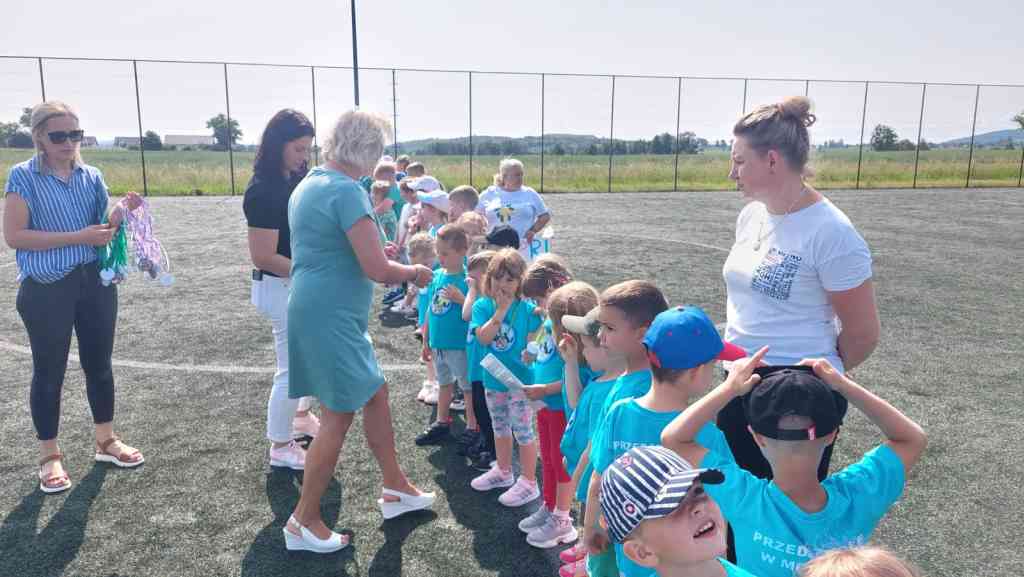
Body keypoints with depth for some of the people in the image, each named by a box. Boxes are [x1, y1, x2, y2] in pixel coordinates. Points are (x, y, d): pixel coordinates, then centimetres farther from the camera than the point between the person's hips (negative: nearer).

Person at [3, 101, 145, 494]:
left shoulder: (92, 176, 5)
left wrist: (121, 210, -12)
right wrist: (77, 237, -19)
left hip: (96, 282, 4)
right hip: (46, 289, -4)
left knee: (99, 363, 14)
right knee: (49, 372, 7)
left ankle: (105, 441, 30)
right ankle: (49, 456, 22)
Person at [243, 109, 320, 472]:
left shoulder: (296, 182, 6)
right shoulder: (262, 191, -19)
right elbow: (263, 257, -21)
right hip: (281, 287, -9)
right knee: (293, 367, 1)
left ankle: (302, 416, 42)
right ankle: (280, 447, 17)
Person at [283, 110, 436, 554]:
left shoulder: (309, 185, 11)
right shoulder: (347, 191, -19)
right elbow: (377, 270, -21)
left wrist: (372, 248, 20)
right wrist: (415, 273, -3)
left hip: (317, 312, 10)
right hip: (331, 318, -10)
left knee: (375, 393, 18)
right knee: (338, 416, 1)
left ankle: (395, 488, 31)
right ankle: (304, 522, 14)